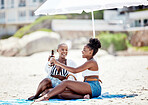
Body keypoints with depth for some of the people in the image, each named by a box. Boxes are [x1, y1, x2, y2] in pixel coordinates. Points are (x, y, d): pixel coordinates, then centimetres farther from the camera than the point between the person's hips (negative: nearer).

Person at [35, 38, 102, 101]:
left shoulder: (92, 62, -8)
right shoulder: (89, 62, 25)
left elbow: (75, 70, -18)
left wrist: (58, 64, -17)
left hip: (93, 88, -10)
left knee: (66, 83, -20)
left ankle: (46, 97, -30)